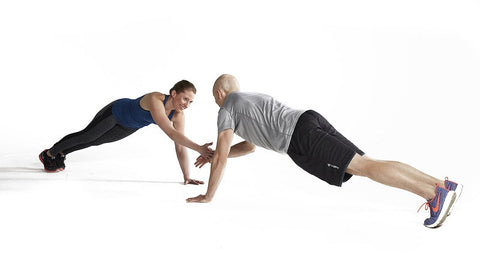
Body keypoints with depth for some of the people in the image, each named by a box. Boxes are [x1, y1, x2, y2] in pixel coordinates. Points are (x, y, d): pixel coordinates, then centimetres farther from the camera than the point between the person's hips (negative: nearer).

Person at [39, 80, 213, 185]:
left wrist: (186, 177, -24)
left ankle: (60, 154, 50)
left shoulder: (178, 115, -26)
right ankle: (48, 154, 41)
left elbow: (180, 146, -21)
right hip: (116, 112, -6)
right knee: (85, 137, 14)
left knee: (93, 141, 25)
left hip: (129, 126, 6)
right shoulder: (155, 100, -46)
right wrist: (198, 148, -64)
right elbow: (170, 133, -57)